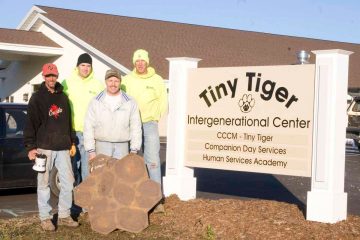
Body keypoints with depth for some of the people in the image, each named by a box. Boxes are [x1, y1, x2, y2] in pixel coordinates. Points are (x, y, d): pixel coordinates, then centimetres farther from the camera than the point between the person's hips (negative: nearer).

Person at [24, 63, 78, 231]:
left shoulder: (63, 97, 13)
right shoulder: (37, 98, -1)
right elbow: (30, 123, -5)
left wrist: (71, 142, 16)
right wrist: (30, 147, -12)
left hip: (63, 147, 5)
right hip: (44, 147, -4)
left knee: (68, 181, 4)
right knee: (44, 183, 1)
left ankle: (64, 215, 14)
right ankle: (45, 217, 10)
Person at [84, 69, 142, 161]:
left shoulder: (130, 102, 5)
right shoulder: (95, 102, 4)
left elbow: (136, 127, 6)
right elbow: (88, 127, 3)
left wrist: (134, 150, 0)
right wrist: (91, 151, -3)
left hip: (122, 146, 1)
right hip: (102, 145, 0)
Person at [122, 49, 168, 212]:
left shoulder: (156, 80, 3)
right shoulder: (127, 80, 4)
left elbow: (163, 102, 8)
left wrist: (155, 117, 1)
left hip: (150, 124, -2)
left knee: (153, 161, -7)